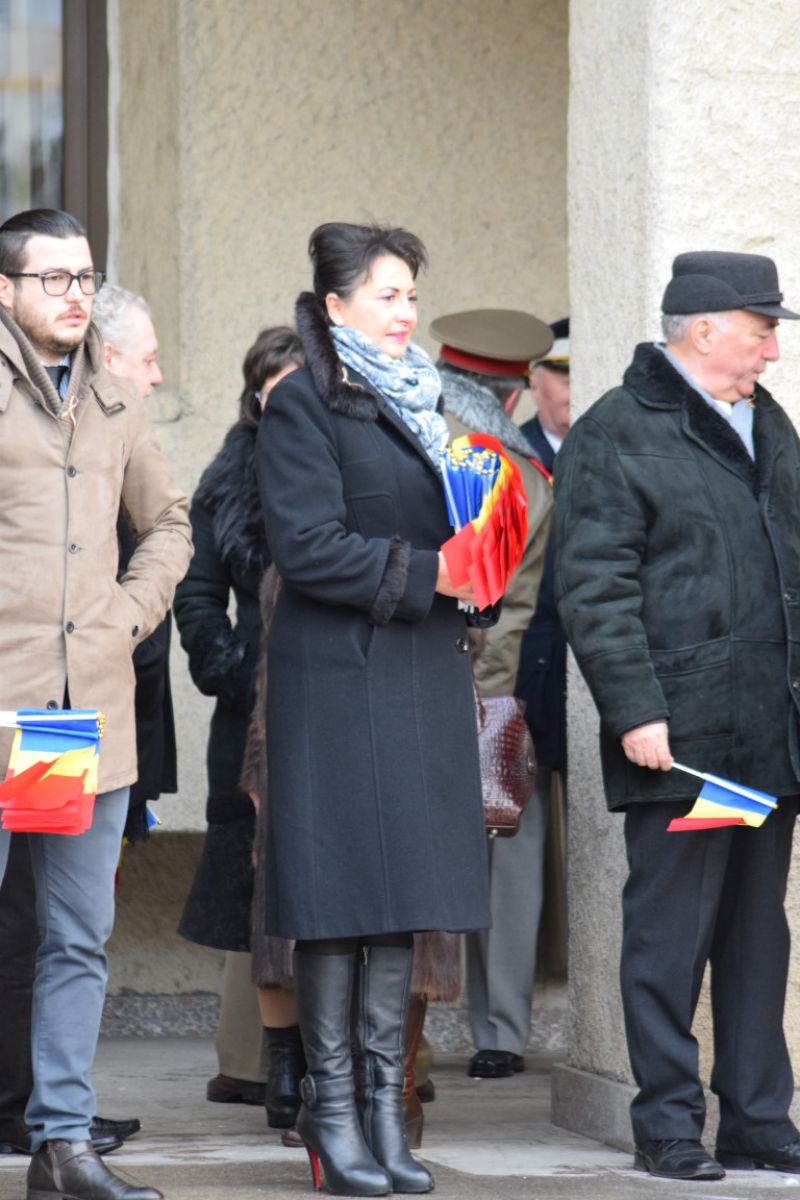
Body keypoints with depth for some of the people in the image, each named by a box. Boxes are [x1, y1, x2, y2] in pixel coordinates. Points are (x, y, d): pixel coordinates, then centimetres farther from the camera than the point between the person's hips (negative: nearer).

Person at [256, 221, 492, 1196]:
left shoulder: (418, 402, 19)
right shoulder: (303, 406, -5)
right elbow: (308, 545, -15)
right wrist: (425, 573, -19)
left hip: (422, 675, 7)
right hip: (335, 677, -7)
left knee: (404, 891, 6)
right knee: (339, 888, -6)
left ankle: (385, 1097, 9)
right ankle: (331, 1106, -1)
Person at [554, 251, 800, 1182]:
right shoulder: (616, 435, -6)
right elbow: (592, 589, -11)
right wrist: (634, 712, -17)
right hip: (679, 738, -7)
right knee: (670, 931, -2)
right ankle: (667, 1127, 4)